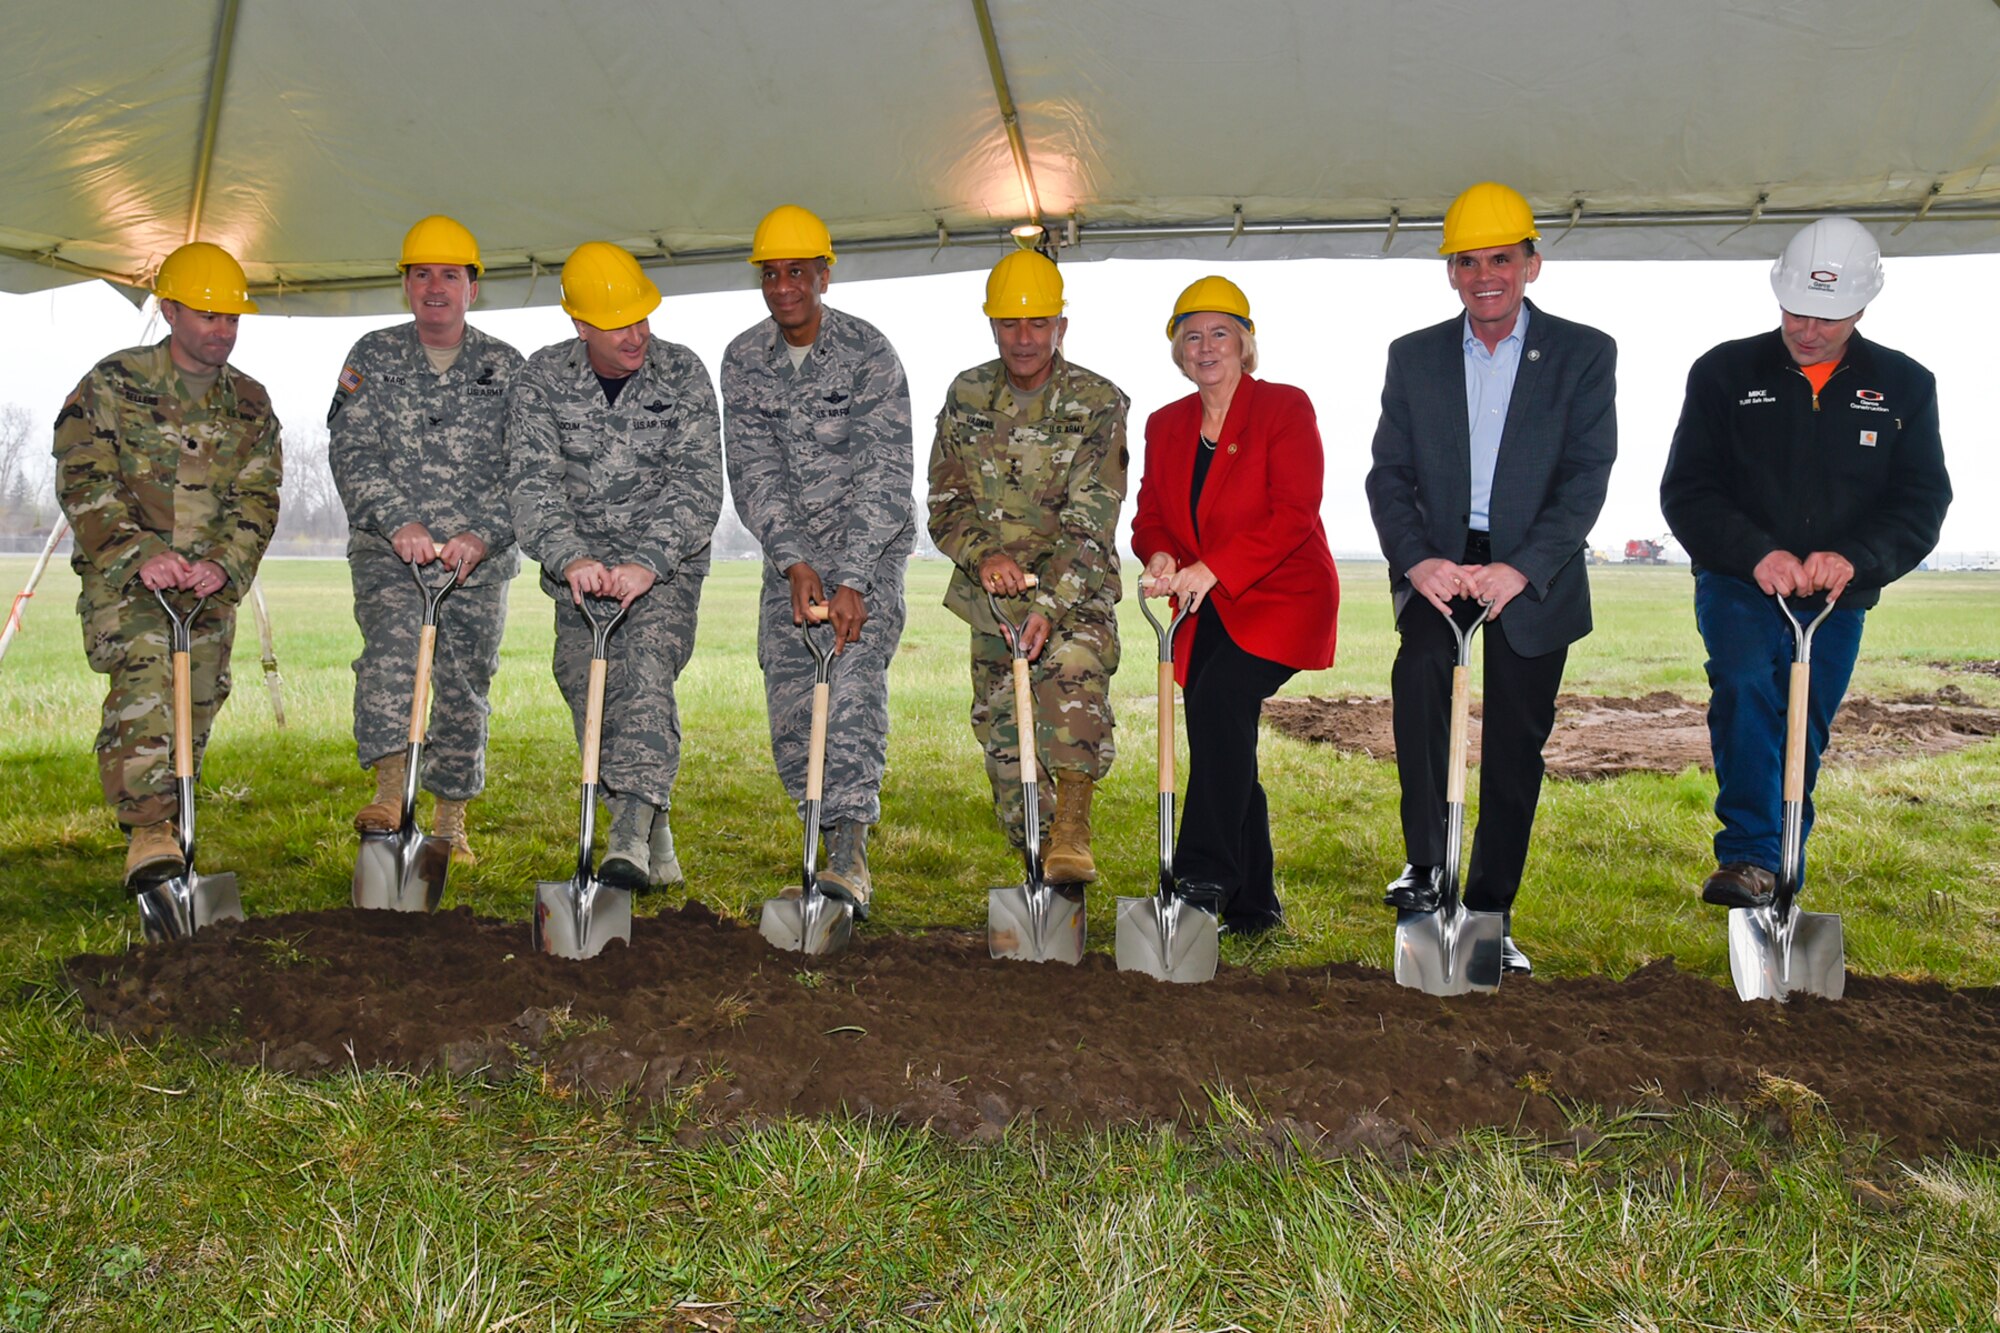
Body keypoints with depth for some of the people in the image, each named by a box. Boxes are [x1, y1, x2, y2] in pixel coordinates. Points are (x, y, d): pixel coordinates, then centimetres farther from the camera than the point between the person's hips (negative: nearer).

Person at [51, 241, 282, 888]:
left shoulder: (250, 403, 9)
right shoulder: (112, 384, -1)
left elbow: (258, 497, 3)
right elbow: (82, 481, -9)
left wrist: (224, 563, -16)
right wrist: (141, 555, -23)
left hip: (211, 584, 4)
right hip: (123, 574, -4)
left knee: (197, 704, 6)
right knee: (144, 680, -26)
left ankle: (164, 833, 22)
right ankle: (148, 834, -30)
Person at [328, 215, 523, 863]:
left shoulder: (505, 367, 4)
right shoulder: (372, 356, 5)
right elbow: (352, 453, -4)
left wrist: (479, 535, -19)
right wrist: (400, 522, -20)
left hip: (480, 558, 0)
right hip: (387, 549, 0)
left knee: (465, 684, 4)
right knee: (390, 647, -24)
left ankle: (451, 820, 18)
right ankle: (390, 787, -23)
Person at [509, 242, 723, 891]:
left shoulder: (683, 374, -6)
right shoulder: (541, 380, -3)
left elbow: (699, 485, -13)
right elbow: (534, 484, -12)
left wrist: (647, 563, -27)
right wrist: (570, 558, -31)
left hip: (666, 559, -2)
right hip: (580, 561, 3)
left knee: (646, 668, -23)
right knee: (585, 682, -4)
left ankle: (631, 834, -30)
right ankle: (656, 836, 10)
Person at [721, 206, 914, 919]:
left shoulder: (868, 352, -12)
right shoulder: (742, 359, 1)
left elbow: (883, 475, -18)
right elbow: (753, 472, -6)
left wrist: (851, 580, -28)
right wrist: (793, 562, -21)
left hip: (870, 543, -4)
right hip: (790, 550, 5)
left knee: (855, 681, -22)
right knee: (789, 706, 0)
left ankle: (849, 857, -26)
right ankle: (834, 846, 14)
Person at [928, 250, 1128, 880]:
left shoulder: (1098, 403, -7)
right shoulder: (965, 397, 3)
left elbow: (1090, 522, -16)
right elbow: (946, 505, 0)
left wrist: (1048, 604, -29)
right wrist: (984, 555, -22)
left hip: (1075, 590, -3)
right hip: (992, 590, 3)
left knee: (1074, 670, -32)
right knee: (1001, 733, 4)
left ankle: (1071, 832, -32)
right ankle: (1035, 862, 18)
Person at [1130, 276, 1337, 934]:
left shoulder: (1285, 407, -4)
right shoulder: (1165, 425, 13)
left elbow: (1294, 514, -14)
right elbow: (1150, 515, 9)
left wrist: (1211, 569, -25)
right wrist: (1161, 557, -17)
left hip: (1280, 597, -5)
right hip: (1207, 612, 6)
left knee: (1220, 699, -27)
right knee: (1224, 743, 1)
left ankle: (1202, 877, -23)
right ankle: (1252, 903, 13)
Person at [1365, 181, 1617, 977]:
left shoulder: (1584, 354, 2)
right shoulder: (1413, 356, 7)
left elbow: (1588, 476, -7)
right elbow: (1388, 475, 1)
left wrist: (1521, 568, -21)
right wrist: (1418, 561, -17)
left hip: (1533, 576, 0)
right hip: (1437, 565, 0)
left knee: (1515, 750, 4)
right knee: (1418, 670, -30)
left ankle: (1489, 915, 18)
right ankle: (1426, 860, -19)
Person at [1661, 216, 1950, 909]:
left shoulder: (1905, 386, 5)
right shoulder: (1726, 372, 0)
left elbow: (1922, 502, 0)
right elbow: (1686, 489, -5)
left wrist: (1854, 557, -21)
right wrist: (1756, 554, -22)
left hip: (1838, 603, 2)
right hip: (1737, 587, -2)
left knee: (1803, 740, 8)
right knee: (1744, 685, -29)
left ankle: (1777, 885, 23)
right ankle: (1749, 858, -28)